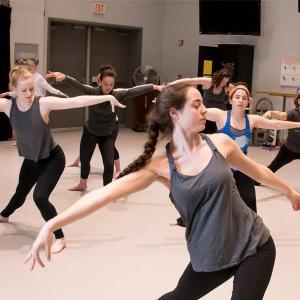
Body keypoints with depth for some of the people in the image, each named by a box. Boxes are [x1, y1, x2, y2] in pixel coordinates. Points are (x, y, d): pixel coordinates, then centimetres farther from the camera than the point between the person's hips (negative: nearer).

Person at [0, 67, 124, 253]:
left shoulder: (43, 103, -27)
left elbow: (77, 101, -29)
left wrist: (107, 97, -30)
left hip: (53, 159, -4)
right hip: (31, 160, 5)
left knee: (40, 196, -20)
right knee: (21, 193, 25)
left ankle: (60, 238, -6)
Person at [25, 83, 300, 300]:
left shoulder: (220, 143, -8)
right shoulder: (160, 167, -13)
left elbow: (258, 171, 12)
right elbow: (105, 193, -23)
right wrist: (51, 225, -32)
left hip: (254, 246, 0)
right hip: (208, 255, 1)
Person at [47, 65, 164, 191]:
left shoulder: (117, 94, -19)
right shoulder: (92, 92, -24)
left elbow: (134, 90, -23)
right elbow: (77, 85, -39)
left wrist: (153, 87, -30)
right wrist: (64, 77, -58)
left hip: (108, 133, 0)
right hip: (90, 132, 0)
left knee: (109, 162, -7)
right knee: (84, 159, 13)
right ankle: (82, 184, 42)